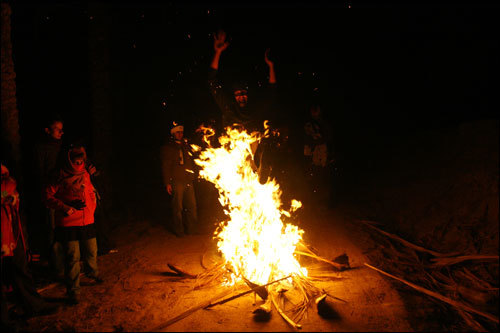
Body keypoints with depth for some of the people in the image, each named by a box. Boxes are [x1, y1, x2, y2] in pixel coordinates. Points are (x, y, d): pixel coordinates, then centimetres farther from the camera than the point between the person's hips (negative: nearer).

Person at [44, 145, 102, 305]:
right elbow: (48, 196, -8)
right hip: (68, 224, -5)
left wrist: (91, 210, 10)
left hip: (87, 221, 5)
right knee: (72, 257, -4)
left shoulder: (85, 174, 9)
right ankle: (73, 291, 9)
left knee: (91, 251, 16)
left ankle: (92, 272, 46)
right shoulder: (60, 176, -7)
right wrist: (67, 207, -17)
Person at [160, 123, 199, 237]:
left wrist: (192, 178, 13)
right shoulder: (167, 147, 4)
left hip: (188, 181, 5)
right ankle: (178, 230, 11)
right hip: (176, 181, -5)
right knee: (178, 207, -1)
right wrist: (167, 183, -9)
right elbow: (165, 166, -1)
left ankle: (192, 228, 15)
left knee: (192, 206, 5)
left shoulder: (186, 146, 20)